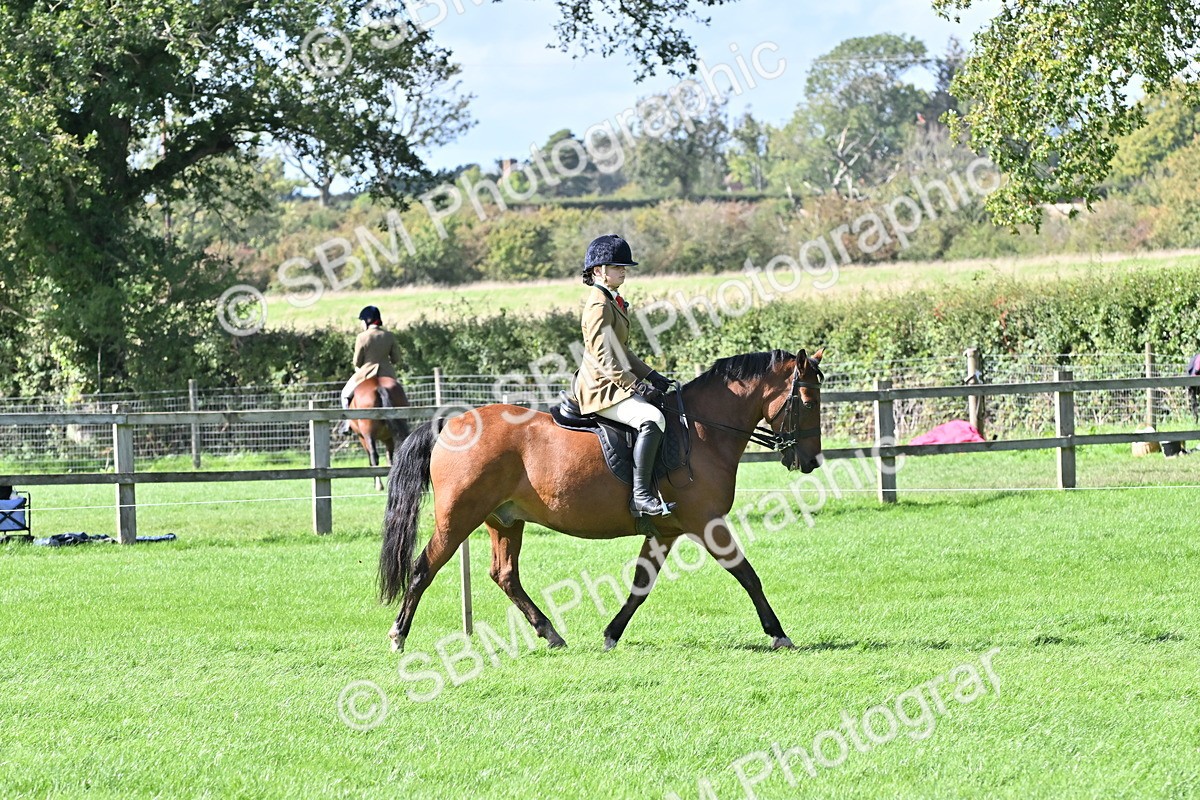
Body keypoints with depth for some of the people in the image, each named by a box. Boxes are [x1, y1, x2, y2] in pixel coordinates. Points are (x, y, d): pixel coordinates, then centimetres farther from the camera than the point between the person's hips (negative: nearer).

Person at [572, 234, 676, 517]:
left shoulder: (613, 302, 17)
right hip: (601, 389, -11)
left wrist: (651, 376, 14)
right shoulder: (599, 307, -16)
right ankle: (641, 496, -34)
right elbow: (606, 361, -21)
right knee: (652, 419, -30)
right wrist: (638, 386, -21)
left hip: (614, 384, 11)